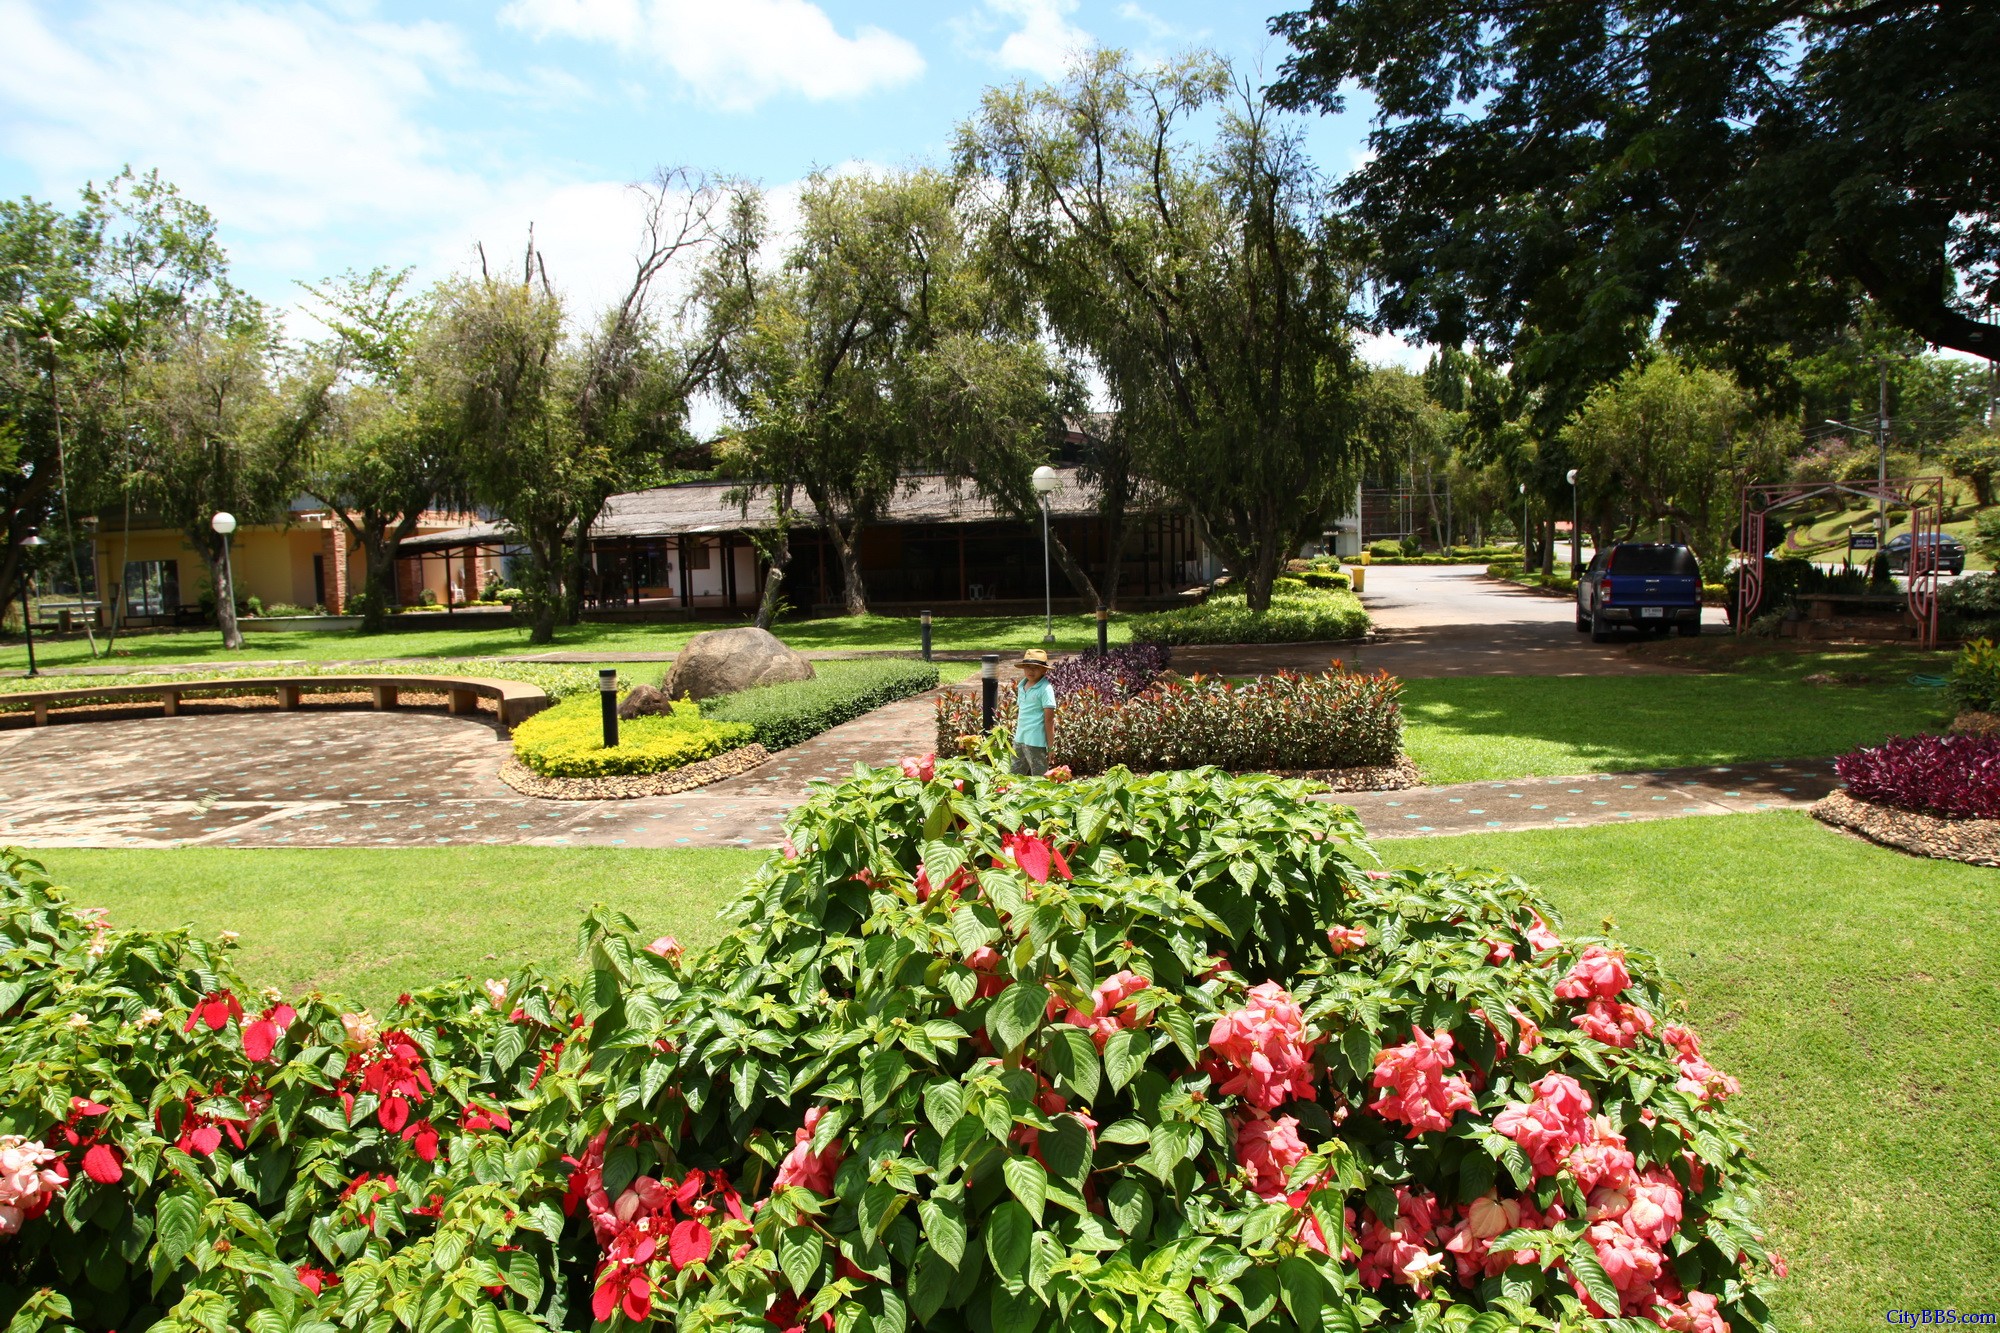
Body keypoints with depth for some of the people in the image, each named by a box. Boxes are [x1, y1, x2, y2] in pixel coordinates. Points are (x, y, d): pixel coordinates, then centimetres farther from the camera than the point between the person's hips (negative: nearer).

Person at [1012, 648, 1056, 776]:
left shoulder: (1045, 689, -13)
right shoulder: (1022, 686, 9)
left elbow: (1048, 719, -14)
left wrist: (1050, 746, -14)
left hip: (1036, 741, -8)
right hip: (1019, 739, 8)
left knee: (1039, 777, 4)